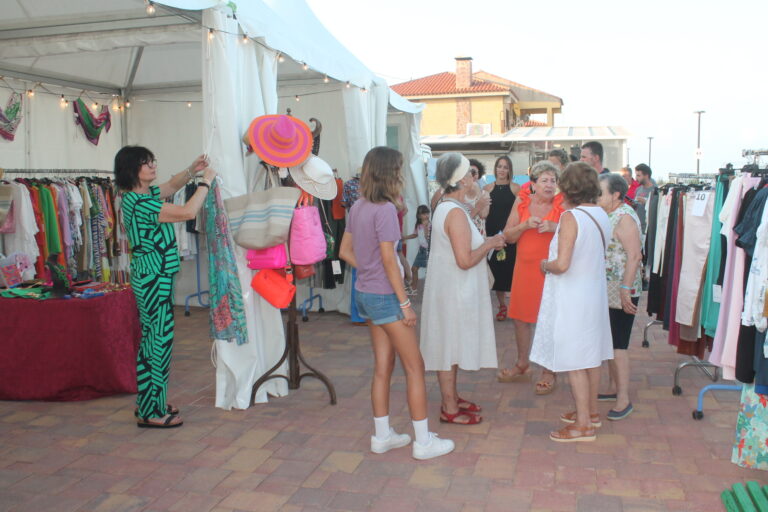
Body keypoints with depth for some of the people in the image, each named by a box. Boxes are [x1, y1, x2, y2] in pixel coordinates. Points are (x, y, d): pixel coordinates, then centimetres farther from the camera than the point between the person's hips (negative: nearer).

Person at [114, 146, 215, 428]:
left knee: (151, 339, 17)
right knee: (159, 341, -4)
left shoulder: (142, 195, 9)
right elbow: (188, 212, -24)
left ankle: (147, 402, 28)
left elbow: (170, 186, 27)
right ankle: (151, 412, 6)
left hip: (152, 277, 11)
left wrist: (192, 170, 10)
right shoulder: (139, 203, -20)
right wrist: (205, 181, -12)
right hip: (153, 278, -11)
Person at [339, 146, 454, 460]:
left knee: (383, 366, 15)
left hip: (365, 293, 8)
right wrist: (405, 304, -16)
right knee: (415, 367, 3)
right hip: (385, 296, -8)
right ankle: (423, 441, 11)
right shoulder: (385, 209, -19)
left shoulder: (358, 207, 6)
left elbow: (345, 251, 12)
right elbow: (389, 259, -20)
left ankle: (382, 435, 25)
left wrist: (368, 269, 12)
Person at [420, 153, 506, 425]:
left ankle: (452, 398, 31)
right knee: (450, 346, 1)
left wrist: (486, 242, 14)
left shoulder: (444, 207, 10)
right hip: (454, 290, -10)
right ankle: (450, 409, 13)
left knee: (451, 345, 18)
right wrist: (489, 244, -11)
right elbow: (465, 260, -26)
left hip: (451, 287, 10)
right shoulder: (456, 212, -22)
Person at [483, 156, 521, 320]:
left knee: (511, 269, -2)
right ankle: (502, 306, 18)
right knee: (496, 270, 6)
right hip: (492, 234, 2)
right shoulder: (487, 188, 7)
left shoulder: (515, 188, 1)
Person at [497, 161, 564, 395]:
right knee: (520, 316, 13)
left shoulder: (562, 204, -5)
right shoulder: (521, 202, 4)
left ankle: (549, 372, 15)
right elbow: (508, 236, 4)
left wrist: (555, 227, -23)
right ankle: (522, 365, 32)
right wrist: (525, 225, -13)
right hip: (525, 267, 4)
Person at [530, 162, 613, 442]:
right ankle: (591, 411, 34)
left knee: (574, 361, 2)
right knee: (591, 355, 19)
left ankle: (583, 424, 10)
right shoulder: (602, 215, 4)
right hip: (595, 293, 8)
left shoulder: (570, 217, -19)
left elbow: (562, 264, -26)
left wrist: (545, 265, -4)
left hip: (572, 298, -8)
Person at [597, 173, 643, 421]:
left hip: (621, 293, -9)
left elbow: (634, 256, -20)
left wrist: (625, 290, -23)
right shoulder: (607, 215, 11)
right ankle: (615, 388, 28)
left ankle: (624, 399, 5)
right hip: (606, 292, 9)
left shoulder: (625, 217, -15)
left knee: (617, 345, -4)